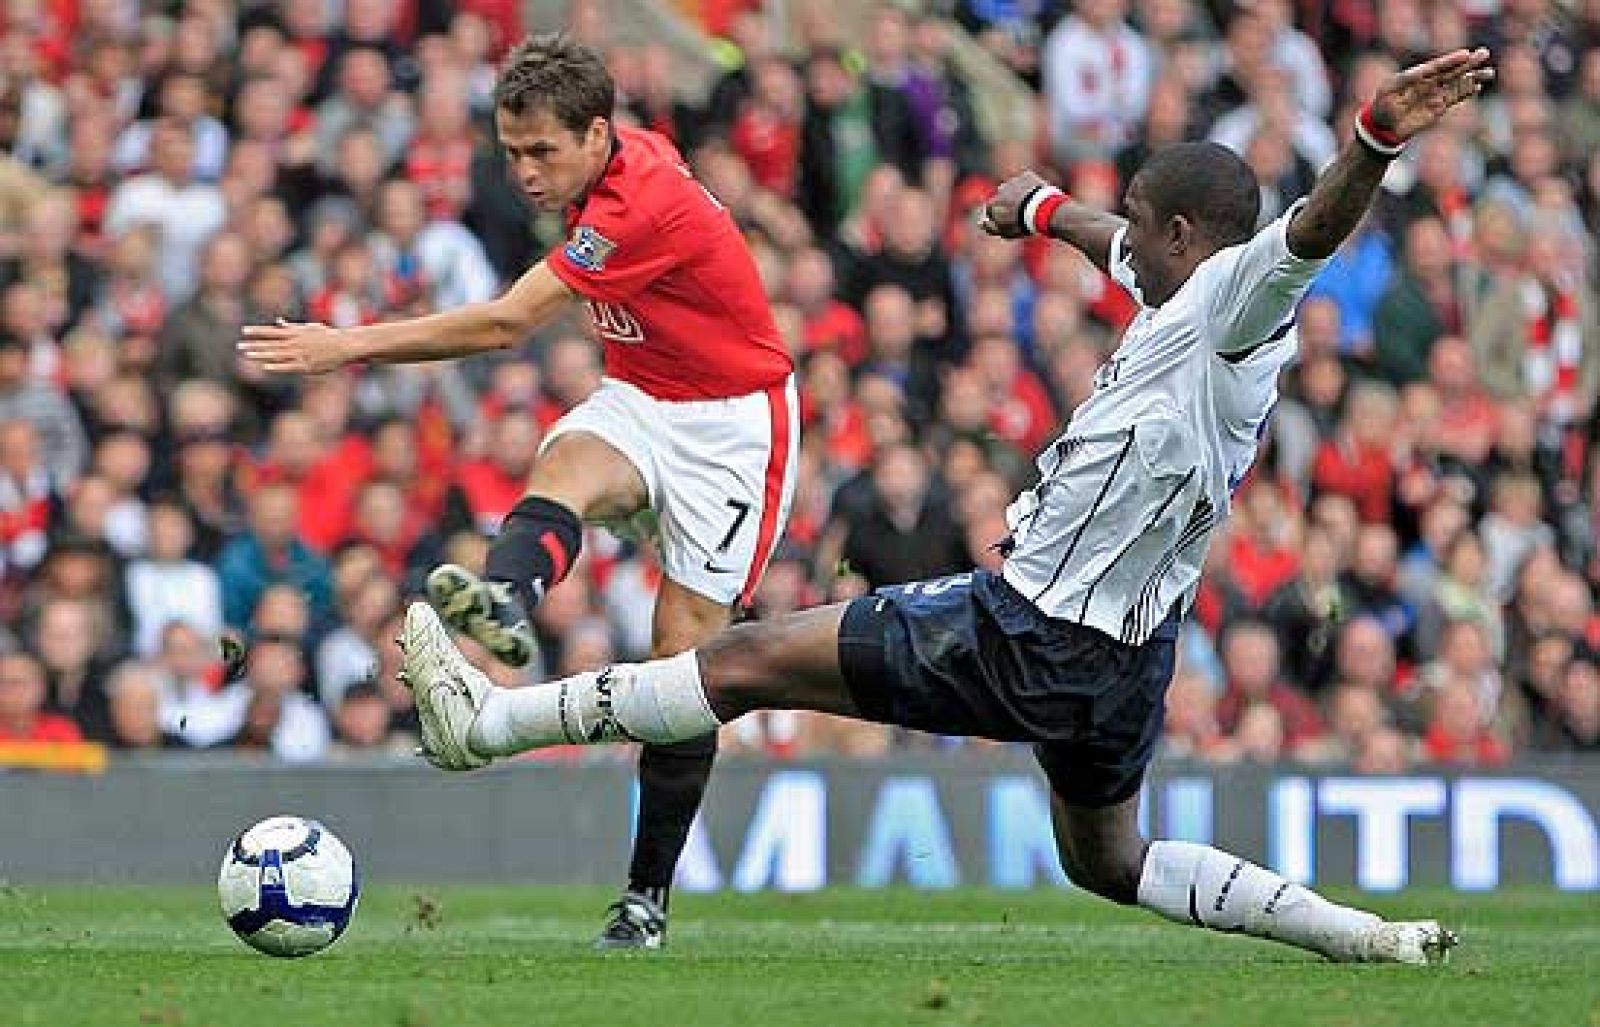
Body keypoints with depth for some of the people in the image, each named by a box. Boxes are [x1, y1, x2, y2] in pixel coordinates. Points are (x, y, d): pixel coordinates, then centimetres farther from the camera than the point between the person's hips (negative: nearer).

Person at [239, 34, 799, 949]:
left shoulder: (644, 203, -27)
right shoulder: (629, 154, -1)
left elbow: (505, 325, -29)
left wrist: (352, 345, -29)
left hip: (731, 421, -7)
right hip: (637, 399, 7)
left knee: (686, 657, -8)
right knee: (564, 469, -30)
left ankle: (648, 894, 2)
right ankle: (503, 601, -64)